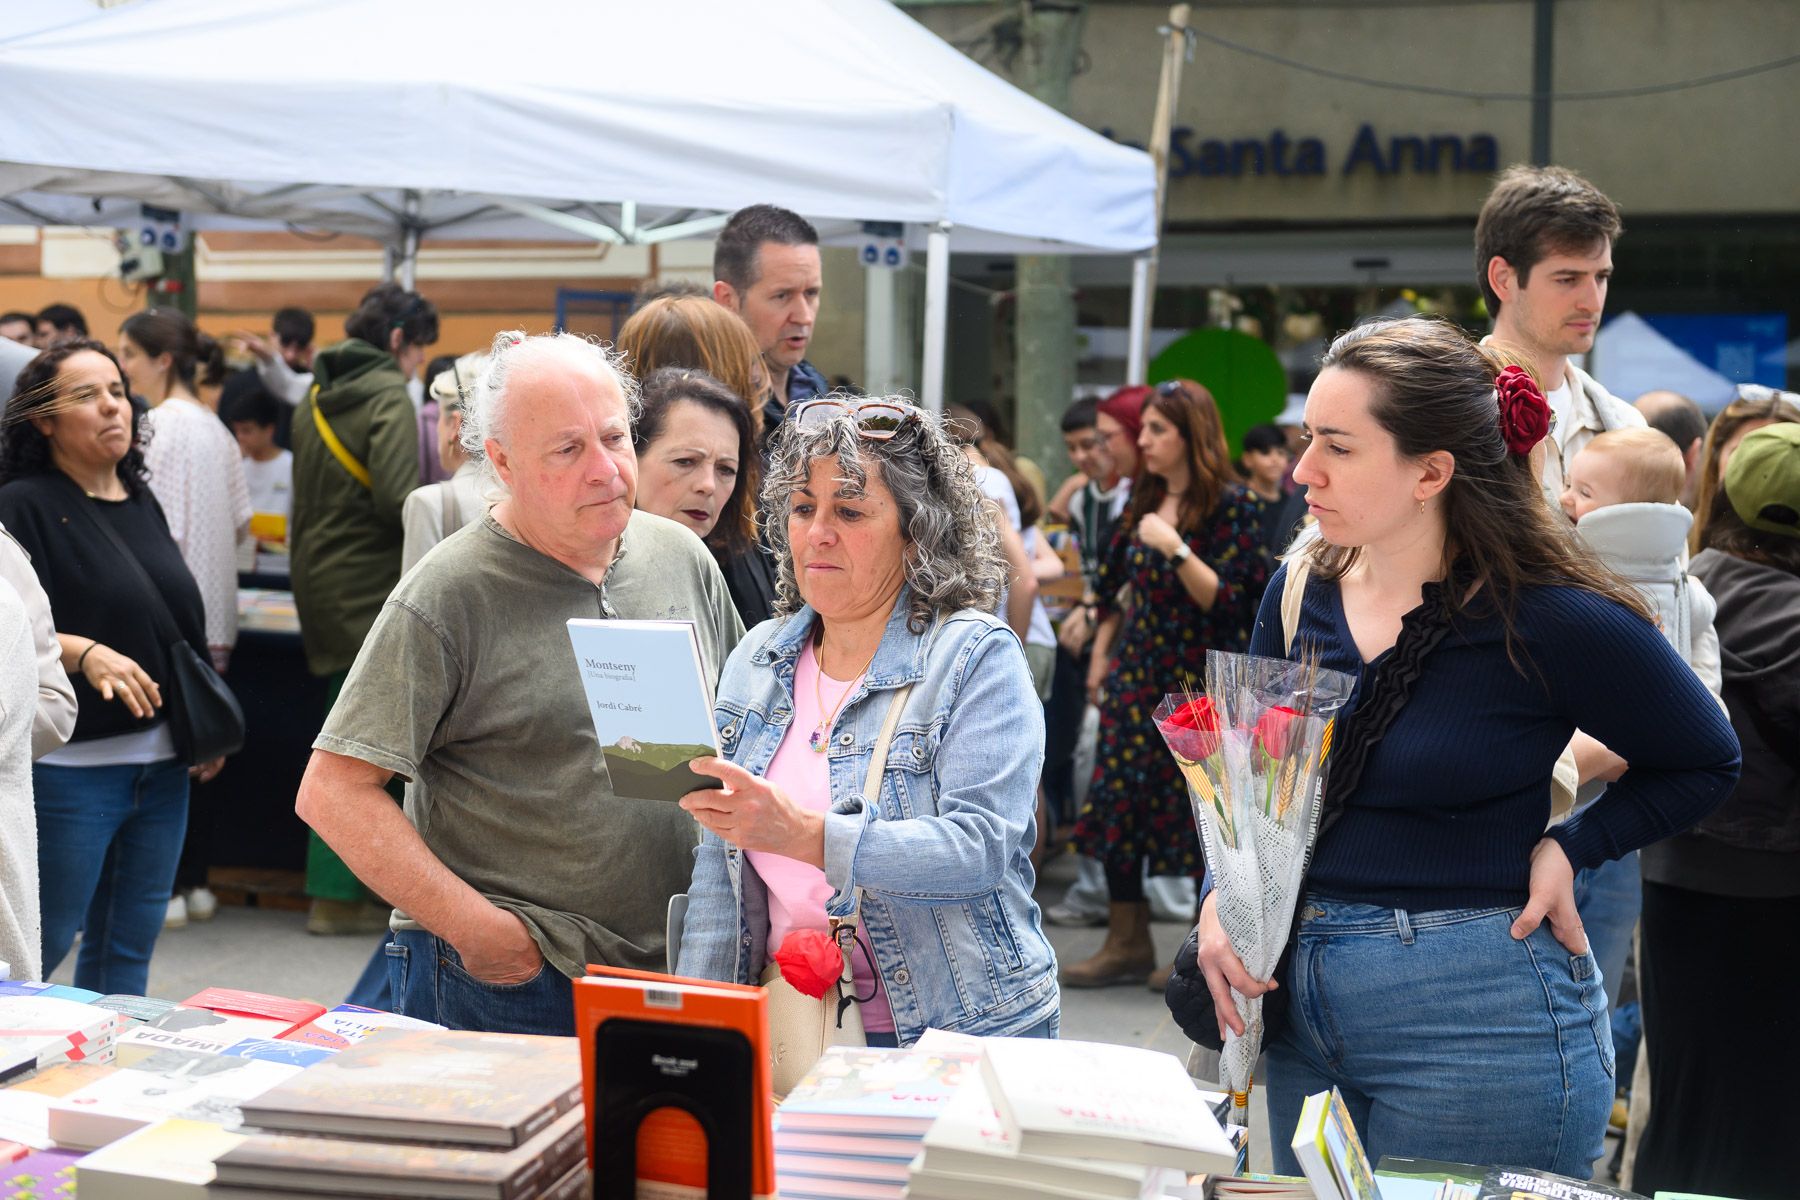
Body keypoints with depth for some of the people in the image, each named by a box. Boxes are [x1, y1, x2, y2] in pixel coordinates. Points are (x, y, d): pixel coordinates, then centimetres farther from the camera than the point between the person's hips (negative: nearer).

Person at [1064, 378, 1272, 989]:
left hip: (1200, 679, -6)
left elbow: (1225, 601, -16)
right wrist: (1101, 656, 18)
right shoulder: (1143, 498, 10)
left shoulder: (1232, 504, -9)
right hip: (1137, 672, 7)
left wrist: (1176, 548, -24)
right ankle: (1127, 944, 13)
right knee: (1118, 800, 4)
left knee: (1200, 811, -2)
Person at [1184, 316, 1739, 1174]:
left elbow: (1705, 763, 1)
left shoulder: (1552, 621, -13)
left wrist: (1569, 850, -9)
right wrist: (1220, 900, -6)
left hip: (1479, 1023, -6)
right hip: (1304, 1001, 6)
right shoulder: (1301, 593, 2)